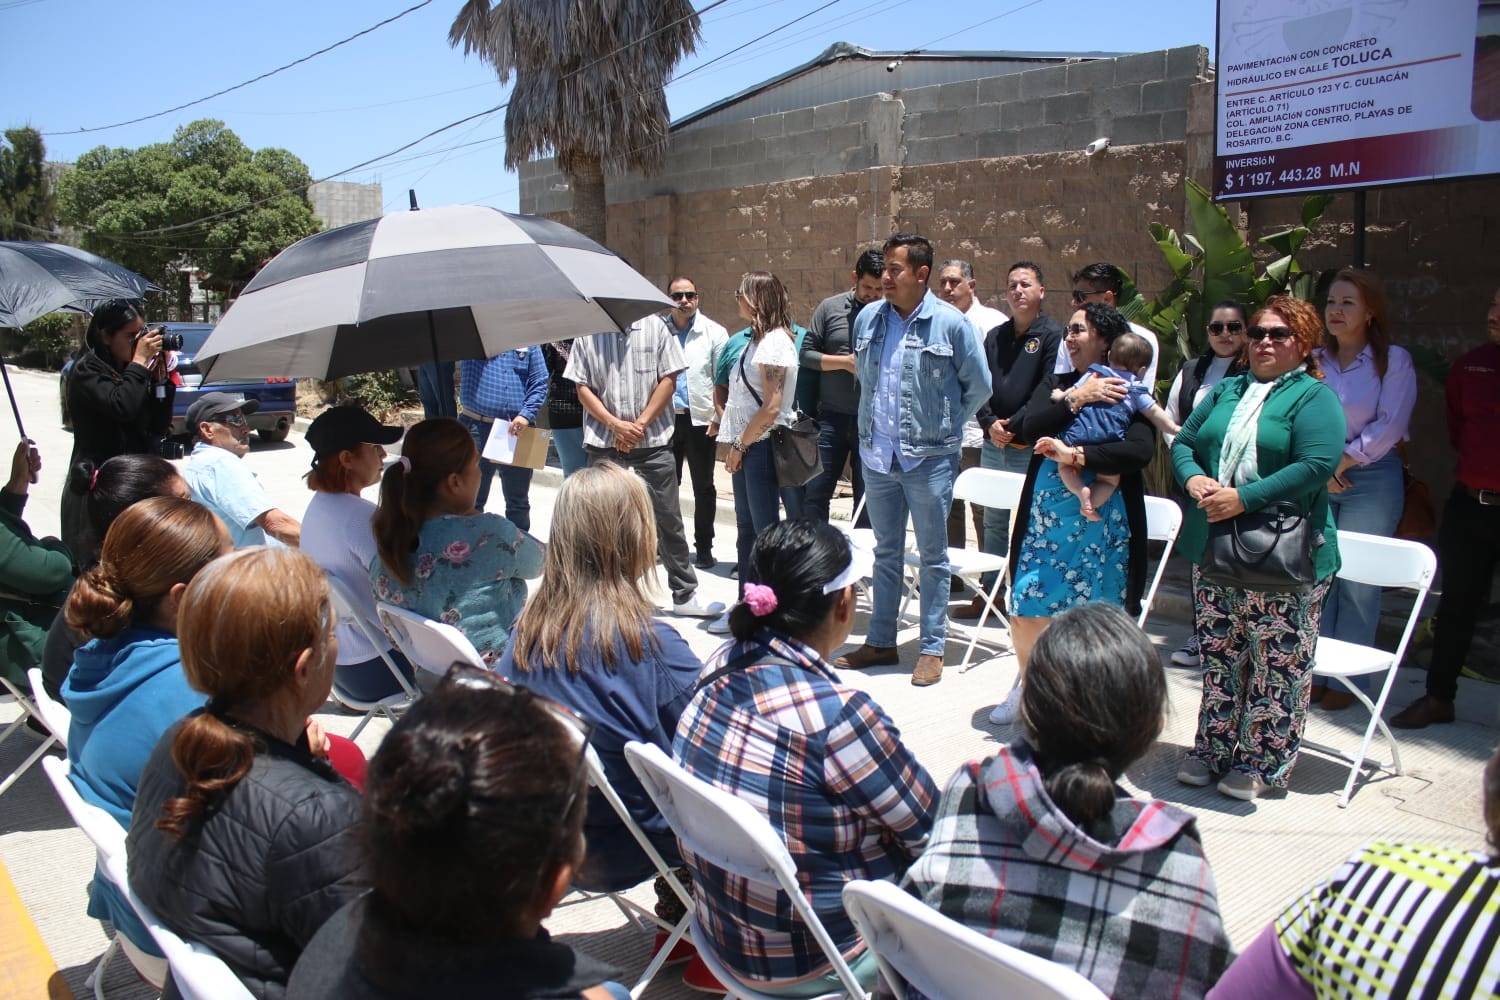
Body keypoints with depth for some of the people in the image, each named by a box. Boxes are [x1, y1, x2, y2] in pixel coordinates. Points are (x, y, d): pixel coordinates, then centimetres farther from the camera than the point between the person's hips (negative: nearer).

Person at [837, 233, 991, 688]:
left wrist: (947, 426, 4)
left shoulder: (950, 323, -10)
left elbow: (979, 386, -1)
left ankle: (933, 648, 15)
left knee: (932, 556, 6)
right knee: (886, 552, 15)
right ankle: (881, 641, 26)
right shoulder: (868, 319, 4)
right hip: (877, 455, 5)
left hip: (929, 458, -4)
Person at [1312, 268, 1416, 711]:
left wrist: (1343, 462, -9)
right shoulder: (1314, 360, 9)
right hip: (1317, 481, 3)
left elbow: (1388, 427, -8)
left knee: (1357, 582, -3)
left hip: (1371, 479, -3)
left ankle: (1350, 679, 7)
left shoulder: (1394, 360, -1)